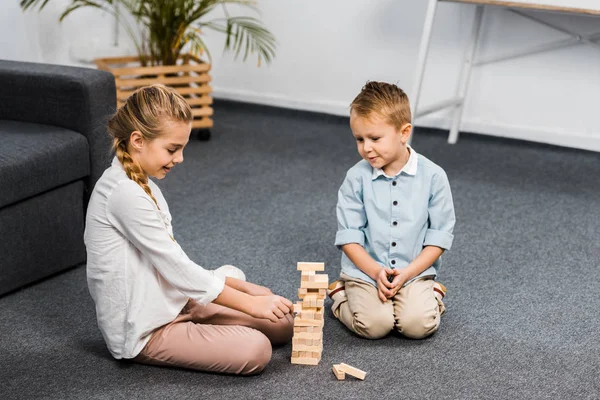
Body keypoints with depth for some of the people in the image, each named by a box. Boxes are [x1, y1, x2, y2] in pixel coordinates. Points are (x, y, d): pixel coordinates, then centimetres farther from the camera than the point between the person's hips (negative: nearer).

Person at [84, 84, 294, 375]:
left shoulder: (140, 185, 9)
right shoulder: (124, 193, -23)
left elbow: (174, 263, 10)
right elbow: (176, 269, -22)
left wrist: (242, 287, 4)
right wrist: (249, 303, -16)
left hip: (168, 305, 9)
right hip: (143, 331, -9)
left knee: (281, 324, 2)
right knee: (255, 351, -23)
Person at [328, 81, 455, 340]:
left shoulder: (433, 176, -7)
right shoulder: (356, 178, -6)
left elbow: (439, 235, -3)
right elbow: (349, 236, -3)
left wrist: (407, 273, -14)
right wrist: (376, 272, -17)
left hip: (415, 271, 0)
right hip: (366, 270, 0)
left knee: (419, 324, -22)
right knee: (374, 325, -23)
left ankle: (432, 294, 10)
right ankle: (340, 296, 8)